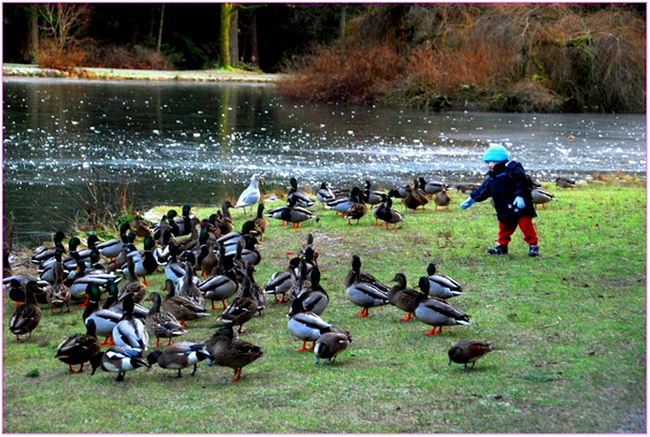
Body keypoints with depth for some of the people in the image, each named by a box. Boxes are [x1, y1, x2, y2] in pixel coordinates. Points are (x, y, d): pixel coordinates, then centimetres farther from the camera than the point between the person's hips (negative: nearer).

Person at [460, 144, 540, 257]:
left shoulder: (513, 170, -12)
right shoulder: (492, 177, 14)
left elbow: (522, 183, -20)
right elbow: (483, 190, 20)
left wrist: (520, 196, -30)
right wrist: (471, 199, 20)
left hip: (519, 206, -8)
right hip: (505, 210, 8)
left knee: (526, 225, -6)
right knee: (504, 228, 14)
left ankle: (533, 245, 1)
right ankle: (502, 245, 26)